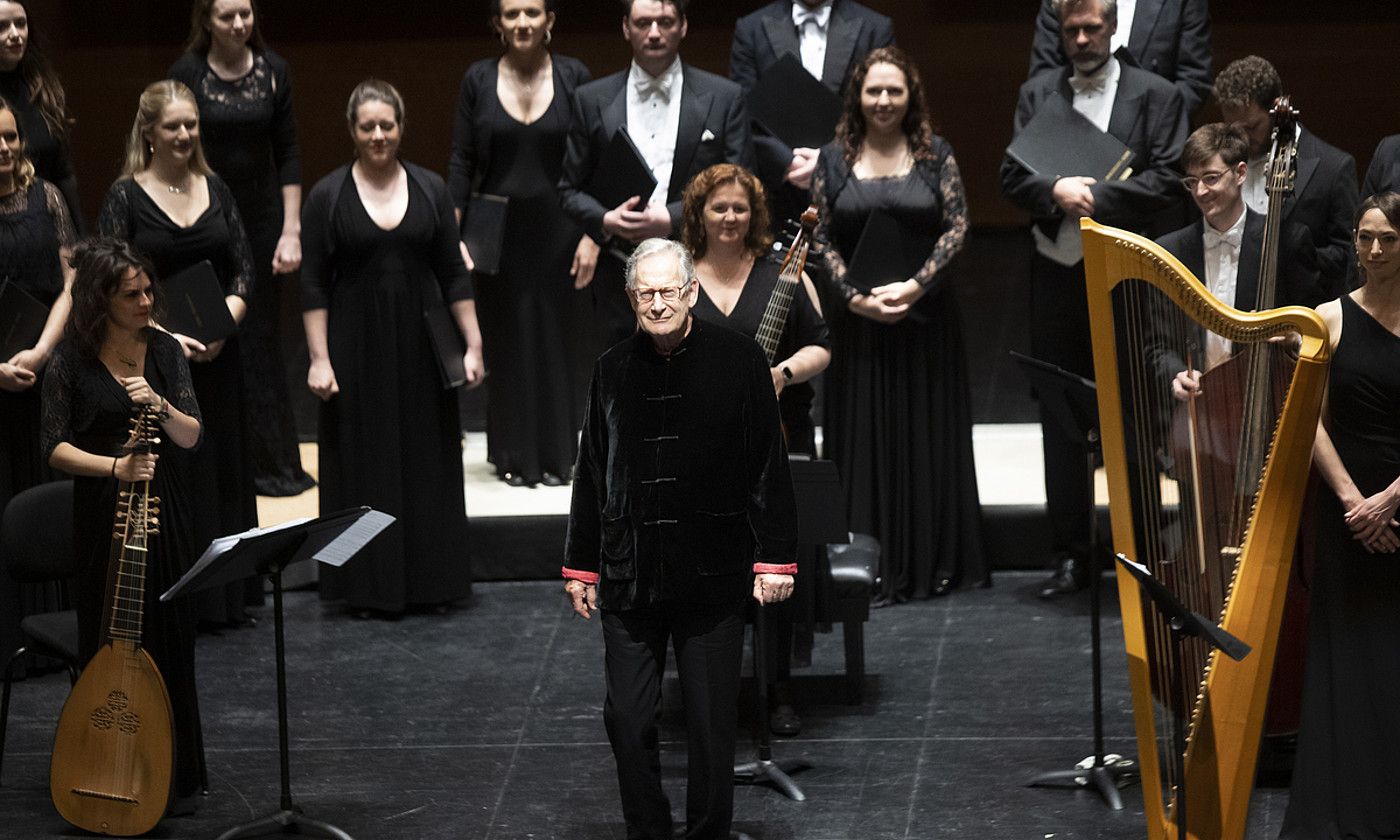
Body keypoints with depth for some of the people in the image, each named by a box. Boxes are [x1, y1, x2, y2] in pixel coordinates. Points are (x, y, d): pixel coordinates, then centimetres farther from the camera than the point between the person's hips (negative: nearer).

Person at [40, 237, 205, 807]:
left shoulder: (165, 350, 4)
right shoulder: (71, 363, -5)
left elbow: (191, 437, 0)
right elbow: (56, 448, -8)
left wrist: (161, 405, -20)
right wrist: (115, 466, -22)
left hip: (168, 516, 3)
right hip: (104, 518, -3)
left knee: (171, 645, 6)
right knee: (111, 647, 0)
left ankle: (174, 774, 17)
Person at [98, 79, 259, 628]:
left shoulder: (216, 190, 8)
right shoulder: (126, 197, -5)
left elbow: (244, 268, 6)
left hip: (217, 356, 4)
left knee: (224, 469, 8)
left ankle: (226, 595, 17)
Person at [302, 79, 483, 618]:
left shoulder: (429, 189, 4)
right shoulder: (328, 196, -2)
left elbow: (454, 274, 6)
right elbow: (314, 285, -2)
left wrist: (473, 343, 2)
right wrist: (319, 359, -8)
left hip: (421, 346, 2)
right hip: (357, 348, -2)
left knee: (428, 458, 6)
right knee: (364, 462, 2)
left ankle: (431, 580, 16)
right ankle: (370, 587, 10)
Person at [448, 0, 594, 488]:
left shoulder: (574, 77, -2)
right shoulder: (479, 80, 0)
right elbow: (461, 162, 2)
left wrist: (592, 235, -6)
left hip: (555, 229, 0)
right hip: (497, 232, 1)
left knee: (553, 338, 4)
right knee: (505, 339, 5)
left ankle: (555, 455, 14)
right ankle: (514, 456, 15)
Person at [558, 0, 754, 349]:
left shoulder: (724, 98, 4)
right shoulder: (592, 100, 9)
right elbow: (570, 190, 12)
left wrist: (673, 218, -12)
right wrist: (605, 220, -10)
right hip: (621, 278, 1)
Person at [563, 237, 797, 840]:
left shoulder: (738, 360, -1)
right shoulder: (613, 370, 7)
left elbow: (768, 466, 0)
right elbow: (591, 473, 14)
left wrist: (774, 556, -4)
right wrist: (581, 563, 14)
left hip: (711, 576, -2)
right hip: (628, 577, 3)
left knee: (712, 722, 3)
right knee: (628, 719, 3)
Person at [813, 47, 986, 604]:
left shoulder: (935, 154, 1)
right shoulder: (835, 159, 3)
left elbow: (957, 225, -3)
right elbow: (822, 237, 2)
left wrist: (916, 284, -14)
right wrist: (855, 296, -10)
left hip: (925, 313, 0)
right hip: (858, 319, 0)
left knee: (928, 434, 5)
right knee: (865, 438, 1)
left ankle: (933, 562, 14)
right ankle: (873, 569, 5)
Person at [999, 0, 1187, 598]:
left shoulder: (1156, 96, 0)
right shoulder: (1036, 93, 10)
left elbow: (1167, 182, -8)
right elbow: (1011, 177, 4)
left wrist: (1095, 196, -16)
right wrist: (1056, 190, -16)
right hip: (1057, 272, 3)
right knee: (1060, 419, 7)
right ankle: (1069, 555, 14)